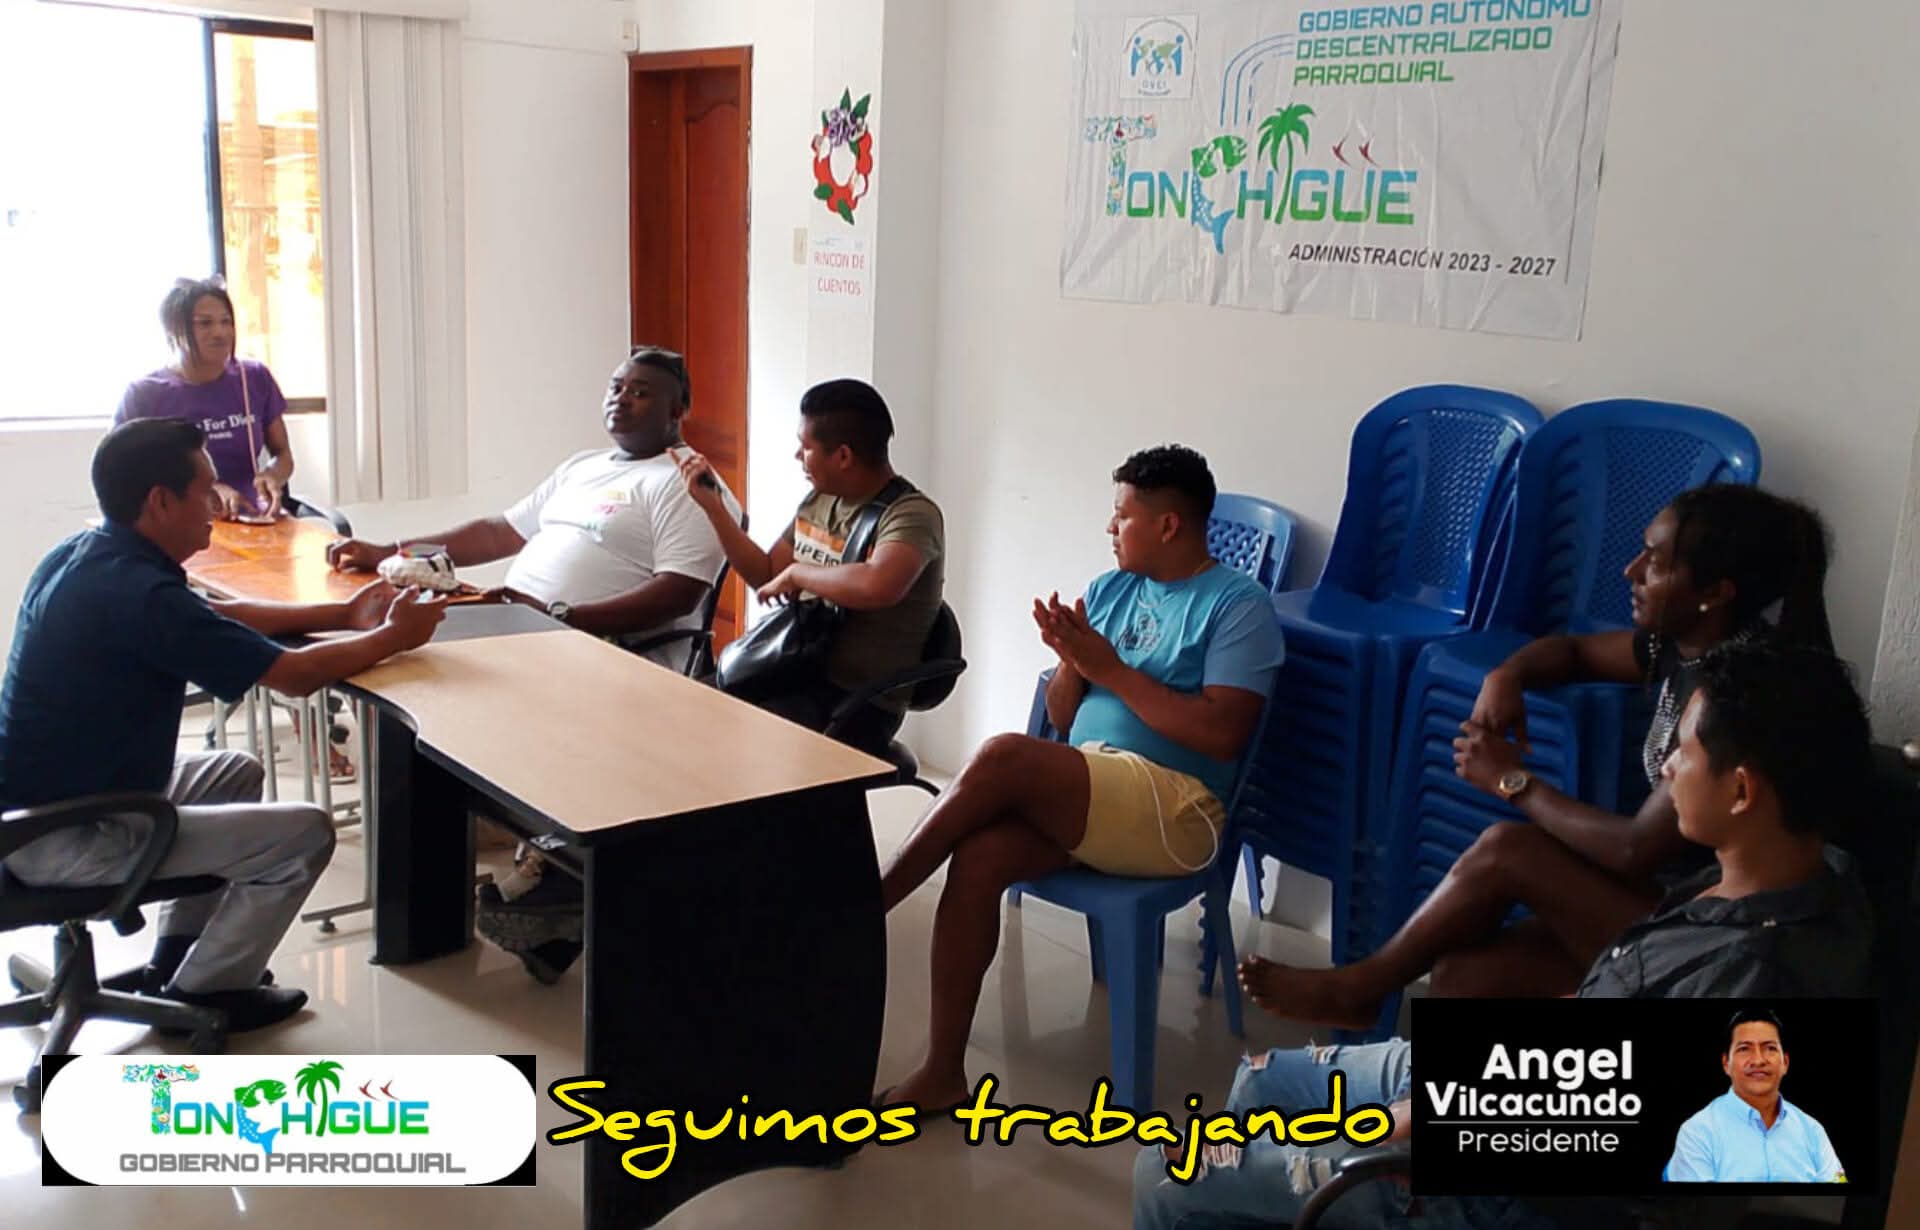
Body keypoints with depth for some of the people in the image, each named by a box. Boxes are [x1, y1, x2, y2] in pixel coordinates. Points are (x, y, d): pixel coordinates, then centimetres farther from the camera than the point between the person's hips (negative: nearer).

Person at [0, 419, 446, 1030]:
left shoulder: (82, 557, 3)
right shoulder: (140, 593, -27)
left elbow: (219, 616, 15)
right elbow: (295, 675, -21)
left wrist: (344, 615, 10)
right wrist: (392, 636, -5)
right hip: (67, 837, -10)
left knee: (237, 772, 26)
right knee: (306, 832, -5)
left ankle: (176, 956, 29)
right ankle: (199, 992, 12)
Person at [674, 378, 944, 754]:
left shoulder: (911, 514, -16)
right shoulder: (819, 500, 10)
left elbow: (877, 587, -37)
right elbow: (766, 576, 21)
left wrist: (796, 573, -21)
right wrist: (712, 505, 13)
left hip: (857, 704, -8)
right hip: (795, 674, 8)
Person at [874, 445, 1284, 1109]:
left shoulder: (1238, 605, -4)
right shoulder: (1107, 589, 16)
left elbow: (1222, 733, -16)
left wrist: (1110, 668, -13)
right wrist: (1071, 660, -6)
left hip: (1174, 811, -6)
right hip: (1080, 792, 6)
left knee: (1002, 757, -28)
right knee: (977, 857, -23)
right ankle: (942, 1071, -14)